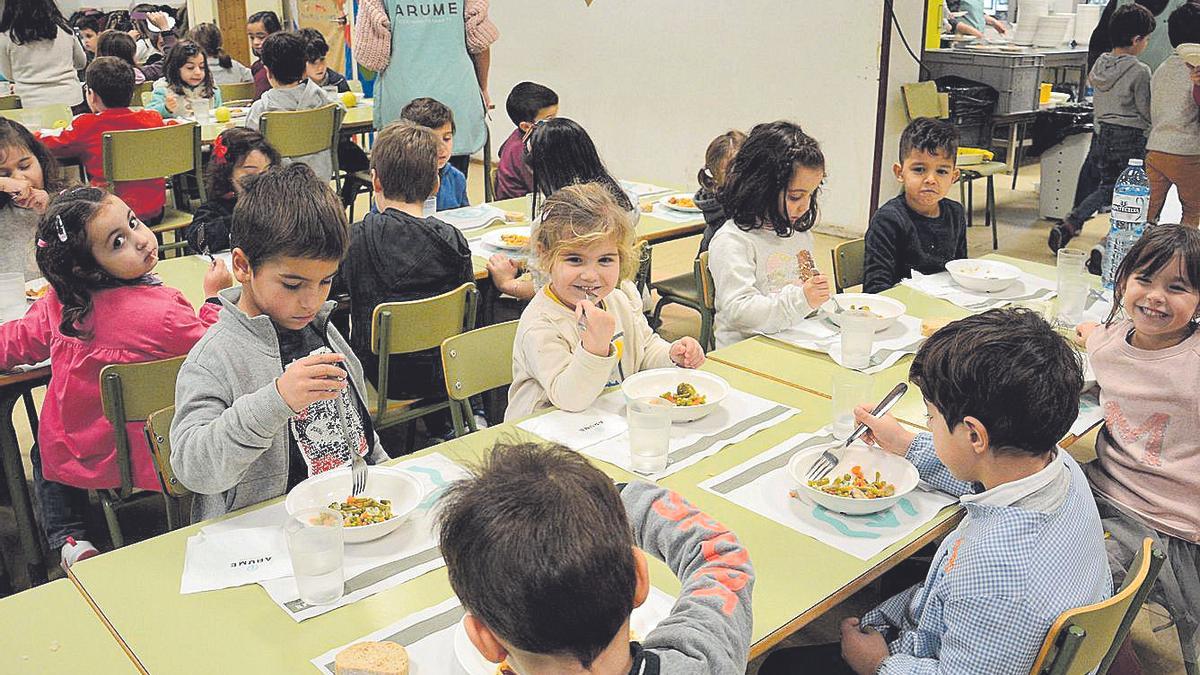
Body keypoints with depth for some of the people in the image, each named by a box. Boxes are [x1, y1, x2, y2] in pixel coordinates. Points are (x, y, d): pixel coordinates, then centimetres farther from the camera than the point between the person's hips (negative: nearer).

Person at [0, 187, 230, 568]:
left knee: (43, 452, 38)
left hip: (68, 457, 5)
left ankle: (67, 538, 28)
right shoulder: (162, 313, -29)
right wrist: (215, 298, -4)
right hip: (141, 461, -4)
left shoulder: (60, 302, -11)